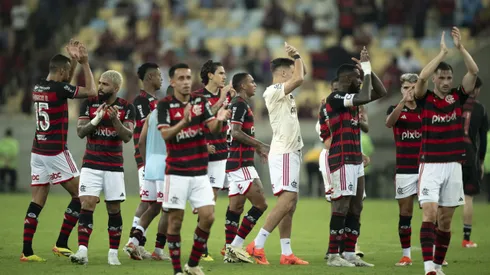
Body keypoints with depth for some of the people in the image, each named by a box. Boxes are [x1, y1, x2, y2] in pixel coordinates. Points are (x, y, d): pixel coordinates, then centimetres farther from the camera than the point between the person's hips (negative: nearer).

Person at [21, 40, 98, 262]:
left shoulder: (38, 87, 9)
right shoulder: (59, 88, -13)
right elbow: (92, 92, -6)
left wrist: (74, 60, 21)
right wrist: (84, 63, 1)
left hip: (38, 151, 7)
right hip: (56, 152, -7)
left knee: (37, 201, 6)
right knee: (79, 195, 4)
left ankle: (27, 251, 0)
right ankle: (61, 244, 2)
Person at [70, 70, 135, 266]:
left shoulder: (126, 108, -1)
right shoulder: (89, 104, 1)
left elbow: (127, 137, -9)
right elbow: (80, 132, -5)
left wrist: (115, 119, -24)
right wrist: (96, 120, -22)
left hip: (114, 166, 0)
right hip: (91, 165, 0)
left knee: (114, 210, 3)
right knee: (86, 206, -12)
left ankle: (113, 253, 12)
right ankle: (82, 251, -17)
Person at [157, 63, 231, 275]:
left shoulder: (200, 101, 6)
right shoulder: (165, 105, -5)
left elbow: (213, 129, -5)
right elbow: (165, 134, -17)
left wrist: (219, 120, -28)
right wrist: (184, 122, -35)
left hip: (200, 172, 4)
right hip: (176, 172, -4)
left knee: (208, 217, -3)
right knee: (175, 220, -1)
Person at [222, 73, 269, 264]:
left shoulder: (241, 104, 19)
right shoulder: (240, 105, -12)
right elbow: (236, 132, -21)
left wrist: (257, 148, 20)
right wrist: (260, 145, -18)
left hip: (236, 163, 10)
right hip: (241, 164, -10)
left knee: (236, 207, 8)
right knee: (260, 204, -10)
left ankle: (230, 250, 8)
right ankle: (236, 246, -9)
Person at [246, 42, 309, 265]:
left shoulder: (284, 92, 16)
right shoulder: (273, 91, -11)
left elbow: (300, 77, 32)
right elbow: (299, 79, -22)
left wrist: (296, 57, 15)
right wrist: (296, 57, -6)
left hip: (291, 153, 10)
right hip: (283, 153, -10)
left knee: (290, 204, 7)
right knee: (286, 201, -17)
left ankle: (286, 254, 6)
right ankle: (257, 245, -17)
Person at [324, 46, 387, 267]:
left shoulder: (352, 97, 15)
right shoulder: (335, 98, -12)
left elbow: (381, 92, 18)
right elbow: (366, 97, -24)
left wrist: (368, 69, 8)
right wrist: (366, 68, -14)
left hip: (355, 160, 9)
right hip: (341, 160, -9)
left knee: (355, 208, 7)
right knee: (341, 207, -10)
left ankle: (350, 254, 10)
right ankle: (333, 255, -7)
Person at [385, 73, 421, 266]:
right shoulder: (396, 109, 3)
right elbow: (389, 122, -21)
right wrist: (403, 102, -35)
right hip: (404, 169, 0)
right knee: (405, 212, 3)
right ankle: (406, 255, 10)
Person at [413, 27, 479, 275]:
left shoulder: (457, 97, 7)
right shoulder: (425, 99, -1)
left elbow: (474, 71, -4)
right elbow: (422, 77, -20)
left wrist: (460, 47, -12)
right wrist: (443, 52, -16)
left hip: (453, 165, 3)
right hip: (430, 164, -3)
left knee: (446, 220, 8)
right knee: (429, 214, -15)